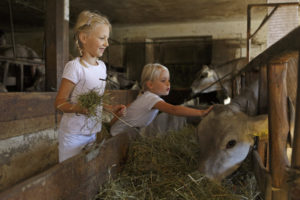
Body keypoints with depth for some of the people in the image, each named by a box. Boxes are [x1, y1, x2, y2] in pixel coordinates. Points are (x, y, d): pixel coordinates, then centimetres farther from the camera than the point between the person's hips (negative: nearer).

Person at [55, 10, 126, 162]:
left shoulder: (101, 66, 4)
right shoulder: (75, 66, -18)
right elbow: (60, 102, -16)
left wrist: (110, 108, 2)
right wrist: (80, 108, -33)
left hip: (92, 131, 6)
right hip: (73, 134, -6)